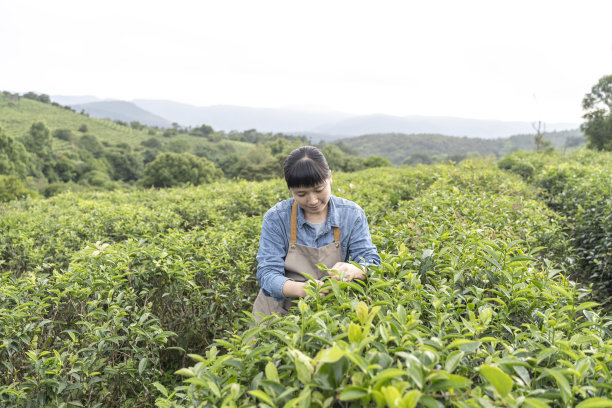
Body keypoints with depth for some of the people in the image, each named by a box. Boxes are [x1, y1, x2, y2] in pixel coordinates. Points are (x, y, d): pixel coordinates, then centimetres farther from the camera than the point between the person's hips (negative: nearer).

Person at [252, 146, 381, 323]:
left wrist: (354, 270, -33)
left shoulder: (352, 214, -5)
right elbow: (267, 273, -14)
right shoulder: (276, 218, -10)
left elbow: (371, 260, -9)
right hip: (279, 313, 0)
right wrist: (300, 289, -36)